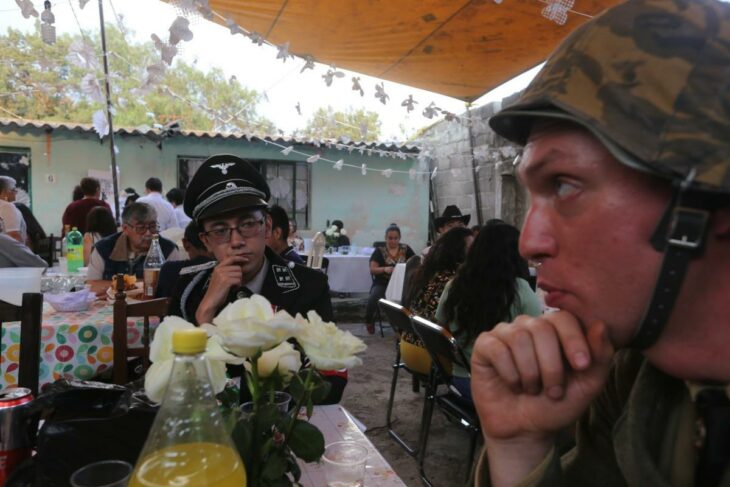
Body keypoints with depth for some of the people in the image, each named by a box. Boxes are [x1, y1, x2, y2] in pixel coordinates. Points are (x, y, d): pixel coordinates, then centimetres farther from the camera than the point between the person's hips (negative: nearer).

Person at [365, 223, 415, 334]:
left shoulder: (406, 249, 10)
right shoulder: (379, 251, 4)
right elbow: (372, 269, -4)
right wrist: (384, 269, -24)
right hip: (382, 284, -1)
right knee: (373, 299, -32)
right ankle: (369, 321, 1)